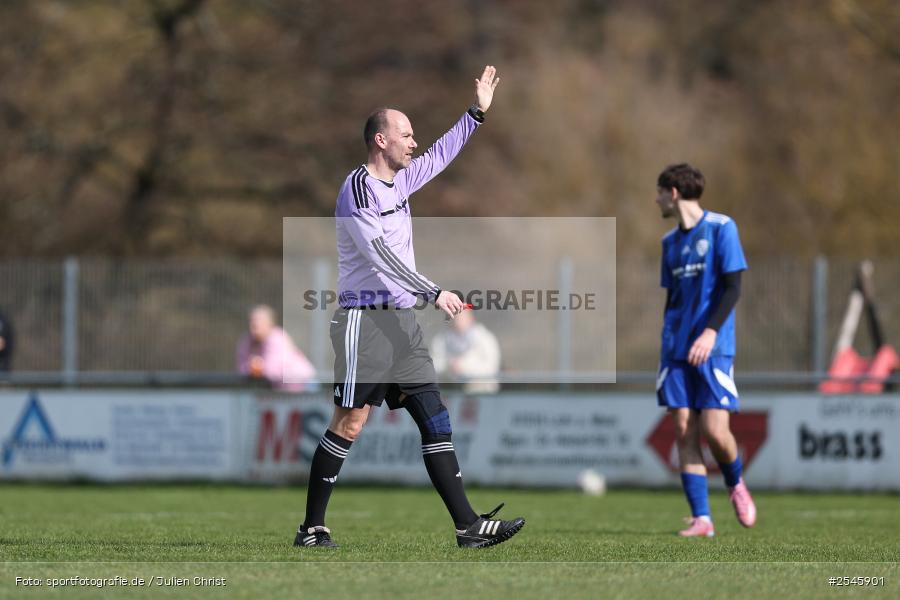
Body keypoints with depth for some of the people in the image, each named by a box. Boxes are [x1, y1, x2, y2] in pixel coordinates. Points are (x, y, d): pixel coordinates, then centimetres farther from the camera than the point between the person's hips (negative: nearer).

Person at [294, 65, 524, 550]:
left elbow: (440, 155, 33)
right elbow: (380, 254, -20)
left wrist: (477, 112, 30)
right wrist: (433, 292, -22)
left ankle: (467, 525, -2)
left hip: (401, 320, 9)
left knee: (435, 420, 1)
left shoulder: (399, 181, 15)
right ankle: (312, 528, -2)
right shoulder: (358, 188, -11)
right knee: (350, 423, -9)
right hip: (365, 319, -9)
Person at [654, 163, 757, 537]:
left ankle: (736, 485, 19)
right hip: (677, 350, 6)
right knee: (684, 432, -4)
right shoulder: (670, 241, 16)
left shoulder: (720, 228, -3)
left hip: (713, 349, -5)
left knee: (715, 430, -12)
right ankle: (701, 519, -4)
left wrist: (711, 331, -20)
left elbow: (732, 287, -9)